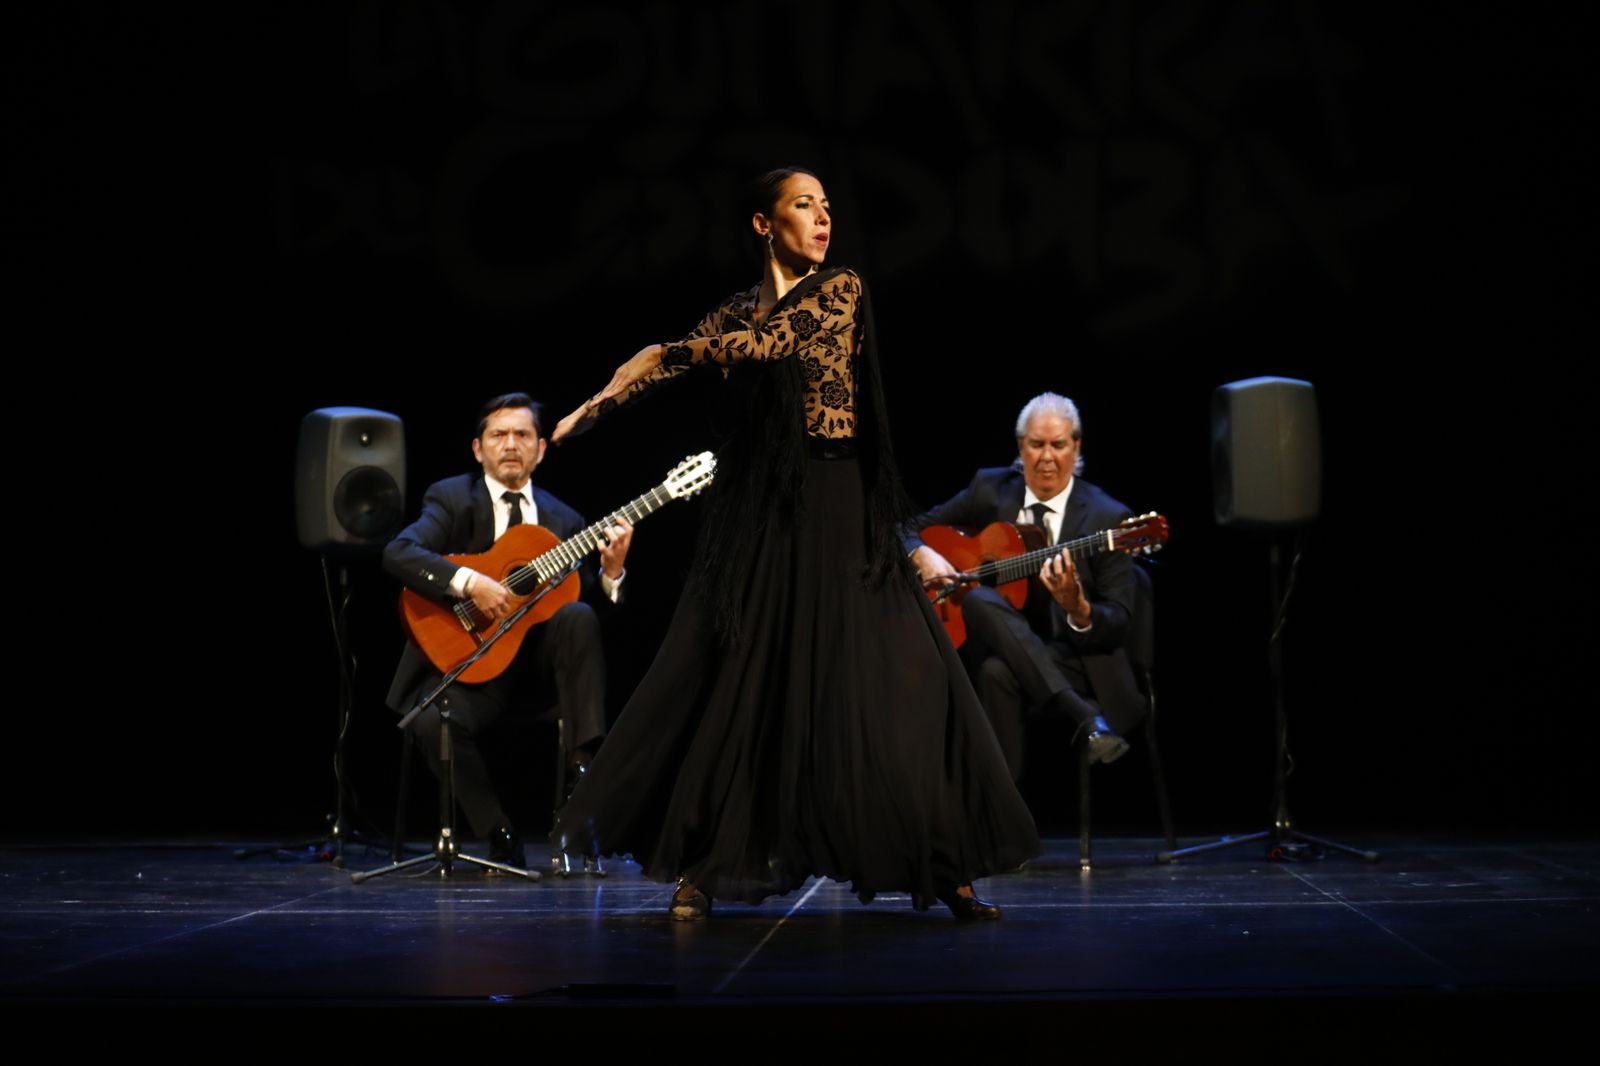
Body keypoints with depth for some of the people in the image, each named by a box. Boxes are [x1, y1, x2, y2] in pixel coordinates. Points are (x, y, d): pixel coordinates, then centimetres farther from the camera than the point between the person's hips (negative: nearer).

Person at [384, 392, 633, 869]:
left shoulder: (563, 520, 13)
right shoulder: (452, 499, 2)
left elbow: (592, 600, 8)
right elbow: (398, 553, -18)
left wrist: (611, 570, -14)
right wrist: (471, 583, -29)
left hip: (539, 659, 3)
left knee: (579, 616, -29)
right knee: (434, 721, -33)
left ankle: (584, 767, -26)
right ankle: (500, 837, -15)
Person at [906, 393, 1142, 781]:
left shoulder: (1107, 518, -3)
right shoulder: (990, 490, 7)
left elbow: (1117, 625, -6)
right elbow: (911, 531, 15)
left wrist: (1077, 607, -29)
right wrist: (924, 555, -10)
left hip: (1075, 658, -4)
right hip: (994, 647, 4)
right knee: (978, 599, -33)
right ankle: (1087, 719, -38)